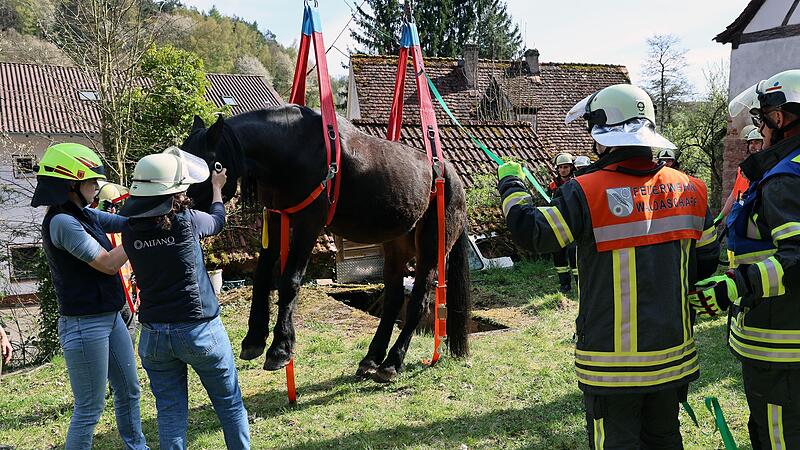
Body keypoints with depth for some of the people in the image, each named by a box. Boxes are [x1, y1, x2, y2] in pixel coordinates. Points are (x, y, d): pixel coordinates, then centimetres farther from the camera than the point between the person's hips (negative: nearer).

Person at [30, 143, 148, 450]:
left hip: (110, 318, 9)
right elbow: (108, 264, -20)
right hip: (84, 325, -9)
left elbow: (125, 222, 6)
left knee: (129, 391, 20)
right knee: (89, 408, 1)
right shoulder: (62, 222, -19)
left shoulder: (84, 215, 8)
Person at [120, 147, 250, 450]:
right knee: (230, 403, 14)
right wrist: (217, 188, 27)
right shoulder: (186, 221, -12)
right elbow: (218, 221, 9)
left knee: (170, 413, 12)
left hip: (153, 334, 4)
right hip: (200, 330, -3)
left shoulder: (130, 231, -3)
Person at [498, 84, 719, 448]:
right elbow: (707, 262, 9)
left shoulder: (588, 193, -17)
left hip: (614, 363, -5)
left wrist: (510, 182, 5)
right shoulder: (690, 189, 0)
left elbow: (531, 233, -11)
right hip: (674, 354, 6)